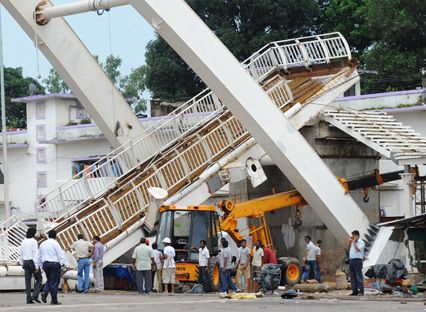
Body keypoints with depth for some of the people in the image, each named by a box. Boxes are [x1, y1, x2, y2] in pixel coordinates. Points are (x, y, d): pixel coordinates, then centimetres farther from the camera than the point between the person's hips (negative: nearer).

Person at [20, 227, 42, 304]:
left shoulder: (23, 242, 7)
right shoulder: (33, 241, -12)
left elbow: (21, 254, 12)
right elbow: (35, 254, -15)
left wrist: (22, 263, 21)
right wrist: (37, 266, -15)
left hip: (25, 262, 6)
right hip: (32, 262, -6)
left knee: (28, 280, 7)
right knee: (38, 279, 5)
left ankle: (29, 298, 6)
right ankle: (35, 296, -7)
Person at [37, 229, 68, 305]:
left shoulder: (43, 244, 10)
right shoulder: (55, 244, -9)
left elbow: (39, 256, 19)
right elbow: (61, 255, -13)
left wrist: (40, 265, 29)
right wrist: (66, 265, -12)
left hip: (45, 264, 6)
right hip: (54, 264, -6)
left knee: (49, 280, 21)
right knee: (54, 282, -1)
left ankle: (45, 293, -4)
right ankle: (54, 300, 0)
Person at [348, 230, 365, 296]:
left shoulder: (361, 242, -3)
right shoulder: (352, 242, 20)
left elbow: (357, 249, -15)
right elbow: (348, 248, 18)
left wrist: (354, 242, -7)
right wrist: (350, 241, 11)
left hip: (357, 260, -8)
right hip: (351, 260, 8)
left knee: (359, 276, -9)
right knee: (353, 277, 7)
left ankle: (361, 291, -10)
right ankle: (354, 291, 10)